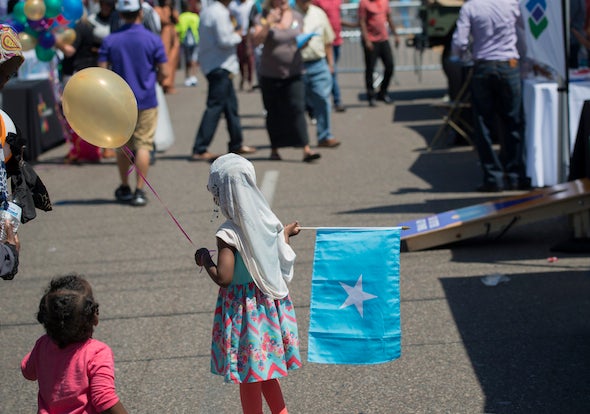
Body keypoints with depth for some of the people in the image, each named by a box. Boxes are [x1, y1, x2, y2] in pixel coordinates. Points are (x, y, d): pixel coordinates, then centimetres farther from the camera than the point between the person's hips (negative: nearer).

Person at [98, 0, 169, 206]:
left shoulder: (110, 41, -1)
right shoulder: (153, 40, -6)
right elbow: (164, 73, -6)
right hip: (146, 101, -2)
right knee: (143, 144, 1)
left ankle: (124, 188, 26)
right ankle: (139, 191, -5)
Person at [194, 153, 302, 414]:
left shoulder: (228, 234, -21)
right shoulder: (269, 221, -2)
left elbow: (223, 277, -24)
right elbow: (285, 260, 8)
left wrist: (205, 260, -6)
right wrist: (286, 234, 26)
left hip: (243, 309, -7)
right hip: (271, 304, 7)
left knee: (248, 375, 7)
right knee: (266, 372, 22)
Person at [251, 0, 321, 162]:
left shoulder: (297, 16, 8)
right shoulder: (263, 17, -4)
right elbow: (256, 41, -16)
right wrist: (268, 23, -27)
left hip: (294, 73, 1)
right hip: (270, 74, -1)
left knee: (297, 109, -9)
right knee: (273, 113, 8)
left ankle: (306, 150, -15)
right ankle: (274, 149, 22)